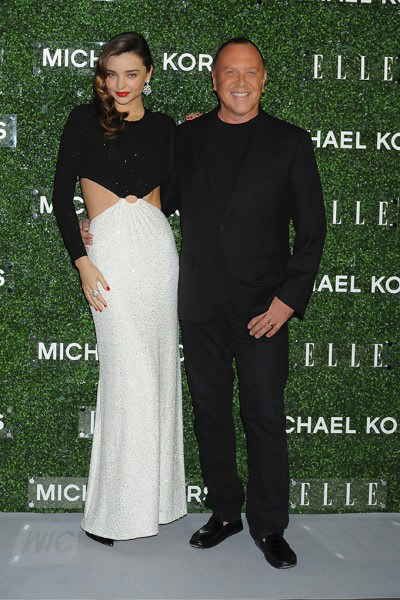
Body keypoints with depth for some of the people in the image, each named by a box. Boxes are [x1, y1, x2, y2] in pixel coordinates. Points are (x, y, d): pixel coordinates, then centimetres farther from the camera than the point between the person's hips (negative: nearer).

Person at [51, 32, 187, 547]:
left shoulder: (163, 127, 14)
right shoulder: (84, 119, 4)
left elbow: (174, 193, 13)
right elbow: (62, 197, -1)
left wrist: (194, 140, 9)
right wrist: (82, 262, -7)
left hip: (158, 247, 4)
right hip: (111, 249, -4)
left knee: (157, 368, 6)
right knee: (128, 371, -6)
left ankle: (151, 495, 20)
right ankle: (115, 510, 8)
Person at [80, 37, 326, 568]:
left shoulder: (290, 142, -1)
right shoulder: (186, 138, 7)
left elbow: (311, 230, -1)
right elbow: (165, 200, 17)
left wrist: (288, 299, -9)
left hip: (264, 309, -3)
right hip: (200, 306, 3)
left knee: (265, 418, 3)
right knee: (210, 412, 12)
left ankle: (268, 526, 21)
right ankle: (225, 512, 30)